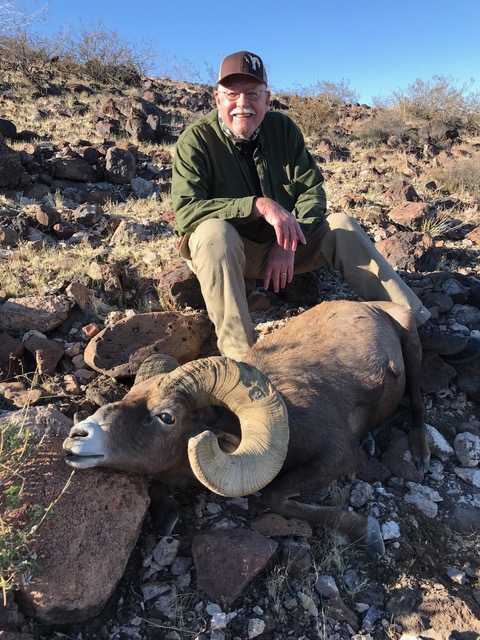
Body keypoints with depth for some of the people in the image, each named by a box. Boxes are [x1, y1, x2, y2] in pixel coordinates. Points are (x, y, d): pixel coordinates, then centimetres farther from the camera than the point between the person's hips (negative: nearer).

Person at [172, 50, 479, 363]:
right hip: (225, 251, -3)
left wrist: (288, 243, -21)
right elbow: (185, 210, -26)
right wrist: (259, 205, -35)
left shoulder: (283, 129, -1)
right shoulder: (196, 140, -13)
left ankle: (415, 325, -10)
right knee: (214, 231, -36)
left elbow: (312, 189, -4)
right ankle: (239, 355, -39)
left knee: (341, 224, -13)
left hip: (281, 245, 4)